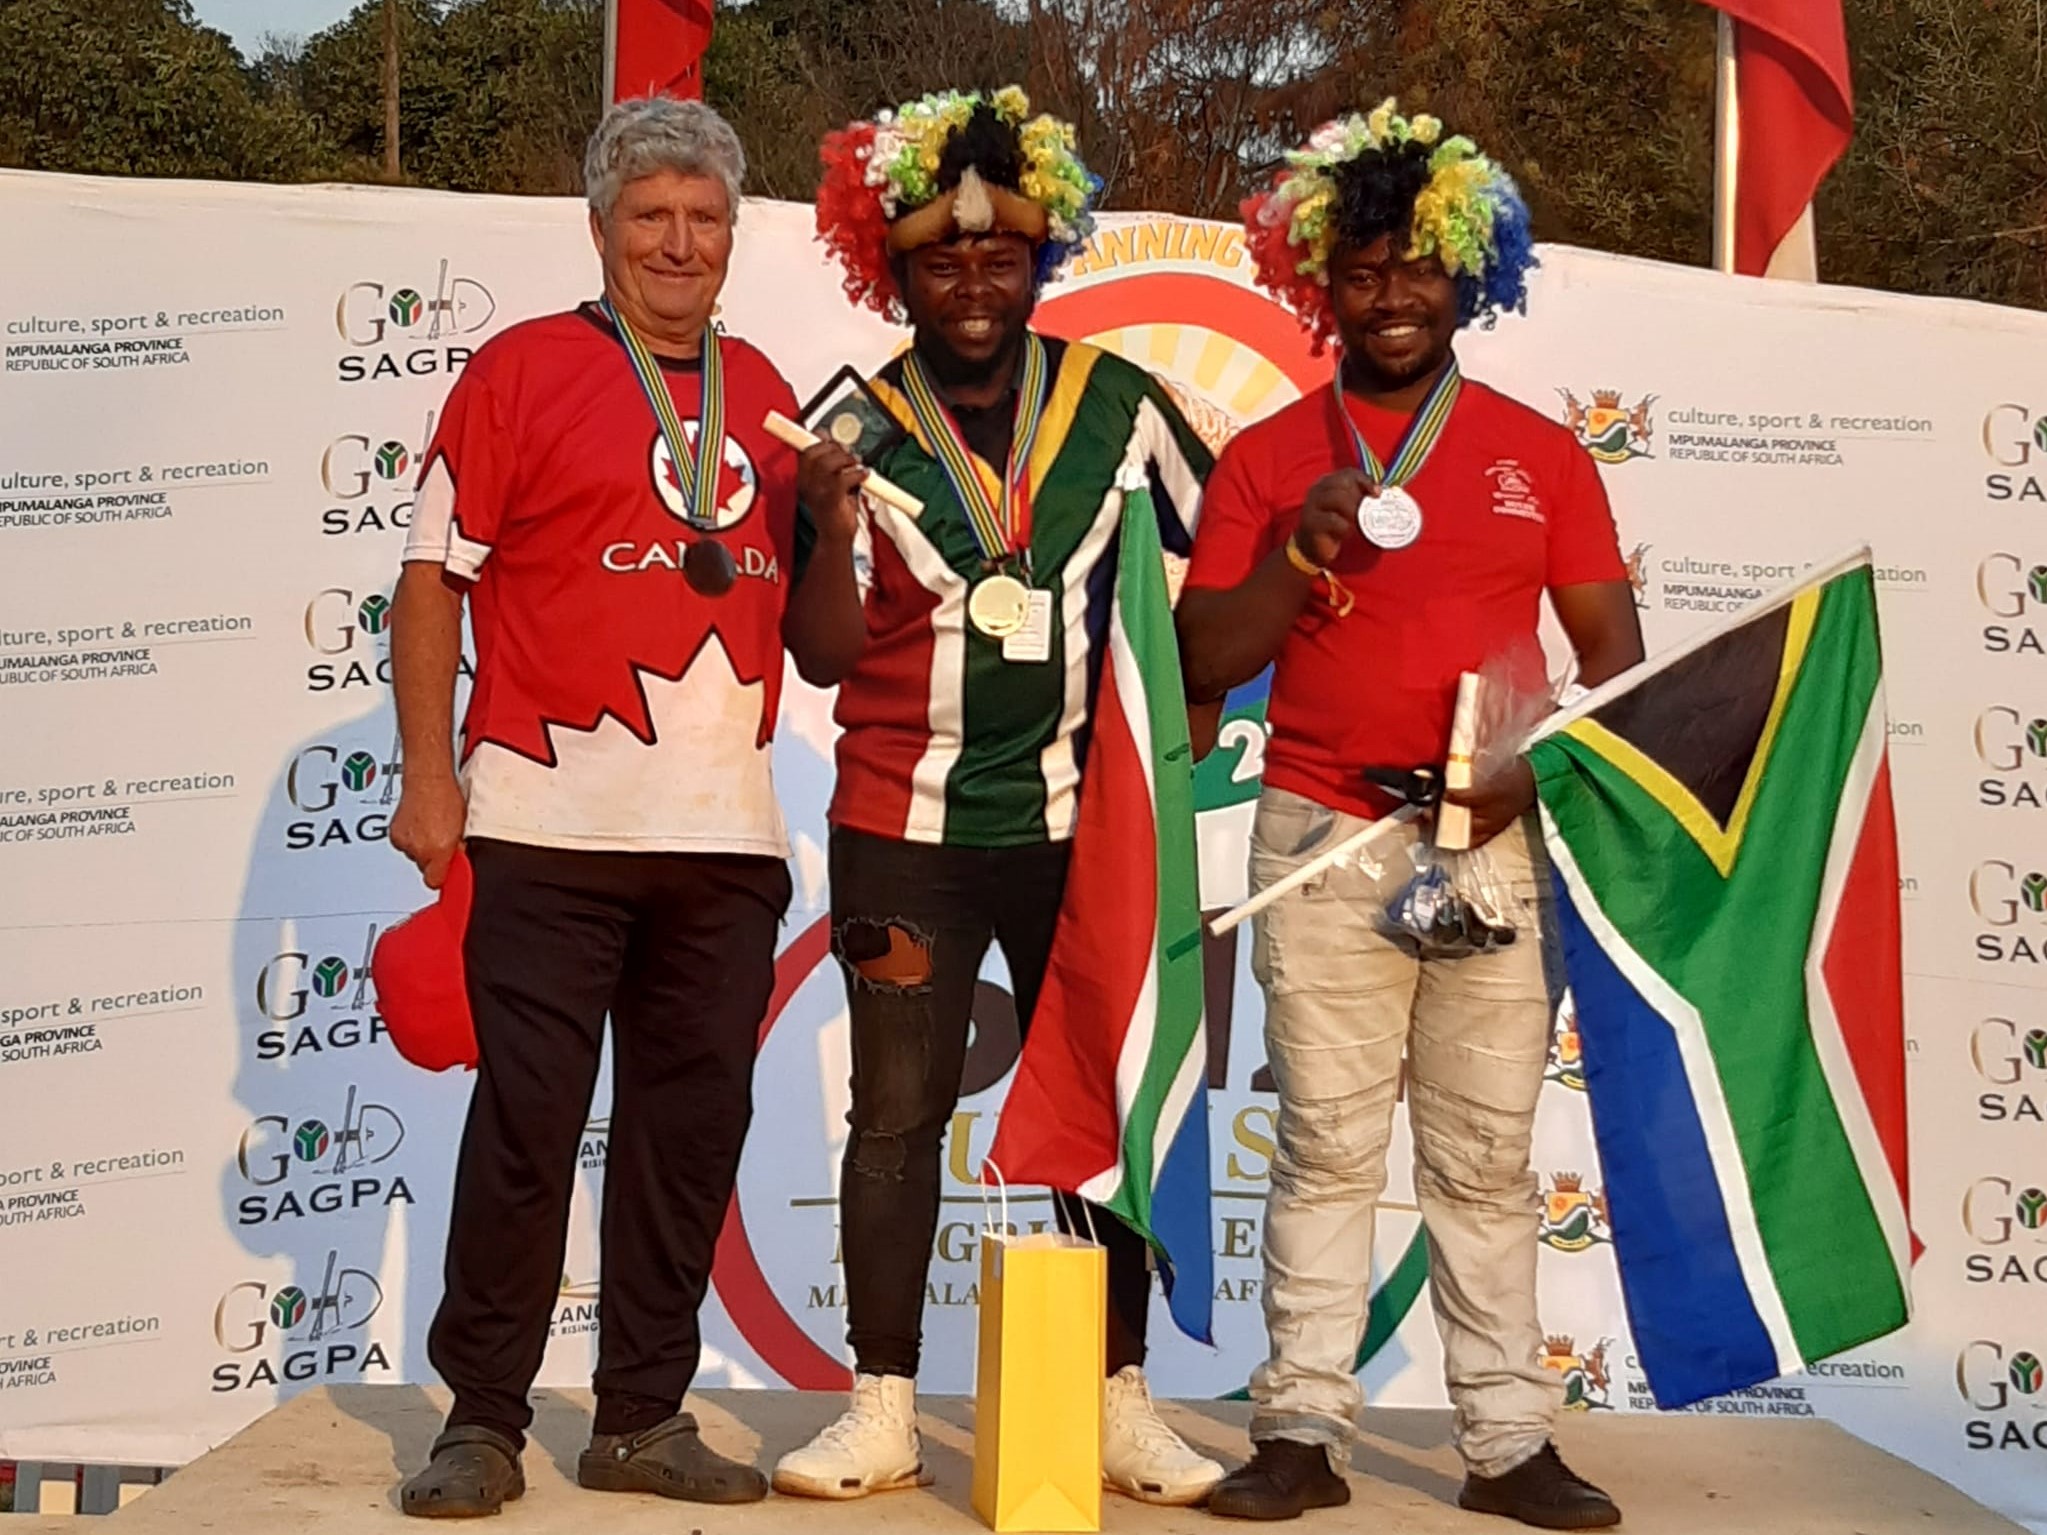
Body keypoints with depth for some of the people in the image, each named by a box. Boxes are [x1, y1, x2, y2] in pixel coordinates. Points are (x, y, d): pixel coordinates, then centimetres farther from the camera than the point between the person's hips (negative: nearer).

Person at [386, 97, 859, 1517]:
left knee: (694, 1125, 9)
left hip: (728, 836, 5)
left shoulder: (764, 395, 15)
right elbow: (434, 577, -3)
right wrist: (430, 781, -8)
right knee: (528, 1120, -1)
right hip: (556, 826, -5)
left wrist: (837, 519, 5)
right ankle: (484, 1417, 13)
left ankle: (643, 1416, 21)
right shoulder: (523, 371, 1)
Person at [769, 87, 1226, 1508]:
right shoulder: (858, 426, -1)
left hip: (1079, 815, 1)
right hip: (904, 824, -1)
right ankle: (884, 1412, 15)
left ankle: (1121, 1404, 18)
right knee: (897, 1112, 4)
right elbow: (829, 653, -4)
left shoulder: (1115, 401, 1)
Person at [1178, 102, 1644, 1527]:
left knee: (1489, 1154, 4)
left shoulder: (1541, 453, 8)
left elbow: (1615, 654, 7)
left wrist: (1540, 769, -10)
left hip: (1497, 840, 1)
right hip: (1324, 839, 0)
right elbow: (1205, 662, 3)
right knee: (1326, 1145, 1)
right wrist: (1296, 554, -13)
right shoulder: (1268, 459, 6)